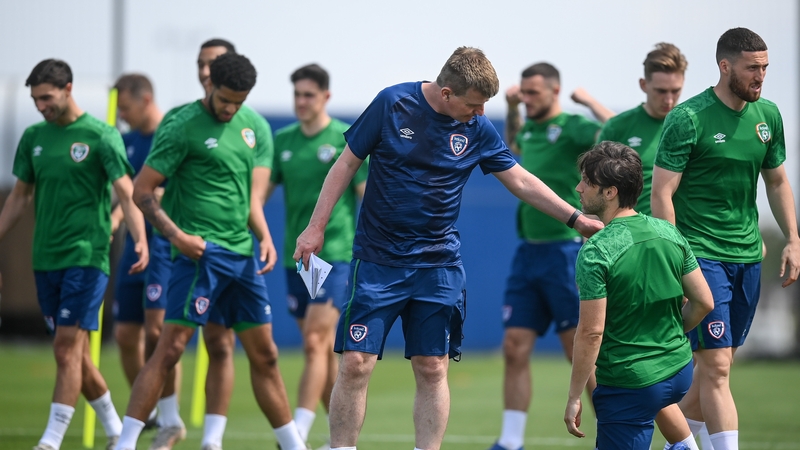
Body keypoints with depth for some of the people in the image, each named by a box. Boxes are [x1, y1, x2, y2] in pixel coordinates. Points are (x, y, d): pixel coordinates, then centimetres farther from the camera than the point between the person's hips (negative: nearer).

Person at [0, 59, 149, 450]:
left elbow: (126, 193, -11)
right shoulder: (34, 137, 11)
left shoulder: (101, 136, -6)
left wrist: (141, 240, -24)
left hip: (86, 257, -6)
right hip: (45, 259, 6)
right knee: (75, 353, 9)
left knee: (68, 348, -12)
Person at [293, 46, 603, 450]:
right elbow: (347, 164, 0)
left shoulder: (478, 129, 1)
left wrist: (576, 219, 5)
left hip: (438, 265, 2)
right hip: (377, 260, -2)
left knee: (432, 369, 0)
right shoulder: (393, 104, -7)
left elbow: (521, 181, 11)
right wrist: (316, 227, -3)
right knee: (355, 364, -8)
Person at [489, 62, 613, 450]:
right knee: (515, 348, 3)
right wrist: (511, 108, 25)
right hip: (528, 251, 7)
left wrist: (589, 101, -18)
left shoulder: (572, 127, -9)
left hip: (565, 249, -7)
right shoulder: (529, 129, 14)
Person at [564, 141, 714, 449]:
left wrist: (573, 398, -12)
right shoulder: (669, 233, 0)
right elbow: (704, 302, 5)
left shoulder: (595, 253, -19)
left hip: (629, 386, -7)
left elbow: (591, 332, -20)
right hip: (680, 372, 7)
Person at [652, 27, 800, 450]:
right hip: (701, 254, -6)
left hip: (747, 256, 6)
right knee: (716, 366, -12)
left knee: (716, 363, 11)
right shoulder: (688, 118, -12)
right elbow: (661, 193, -12)